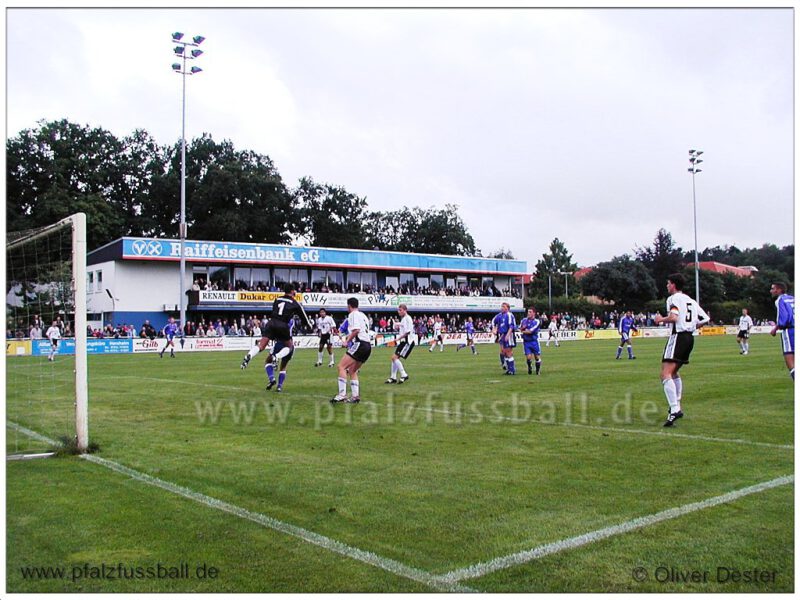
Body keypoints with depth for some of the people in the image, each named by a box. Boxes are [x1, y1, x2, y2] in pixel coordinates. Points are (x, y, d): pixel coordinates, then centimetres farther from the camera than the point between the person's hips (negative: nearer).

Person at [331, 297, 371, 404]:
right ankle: (355, 396, 9)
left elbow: (356, 330, -17)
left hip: (359, 344, -9)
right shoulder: (363, 315, 24)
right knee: (352, 370, 16)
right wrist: (350, 337, 32)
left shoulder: (353, 314, -3)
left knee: (341, 366, -11)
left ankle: (342, 394, -20)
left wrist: (347, 341, -7)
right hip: (367, 346, 9)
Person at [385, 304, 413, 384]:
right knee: (394, 358, 8)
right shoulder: (403, 319, 16)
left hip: (407, 342, -10)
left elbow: (408, 332, -20)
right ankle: (393, 378, 13)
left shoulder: (407, 318, -13)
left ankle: (404, 375, -9)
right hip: (402, 341, 10)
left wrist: (398, 338, -16)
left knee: (395, 357, -15)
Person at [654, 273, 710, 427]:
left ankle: (674, 410, -31)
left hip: (678, 336, -9)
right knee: (674, 373, 24)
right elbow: (705, 319, 18)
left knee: (665, 375, -17)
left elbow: (673, 317, -22)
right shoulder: (691, 300, 20)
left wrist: (661, 319, -4)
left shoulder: (673, 298, -5)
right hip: (690, 338, 9)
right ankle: (677, 407, 25)